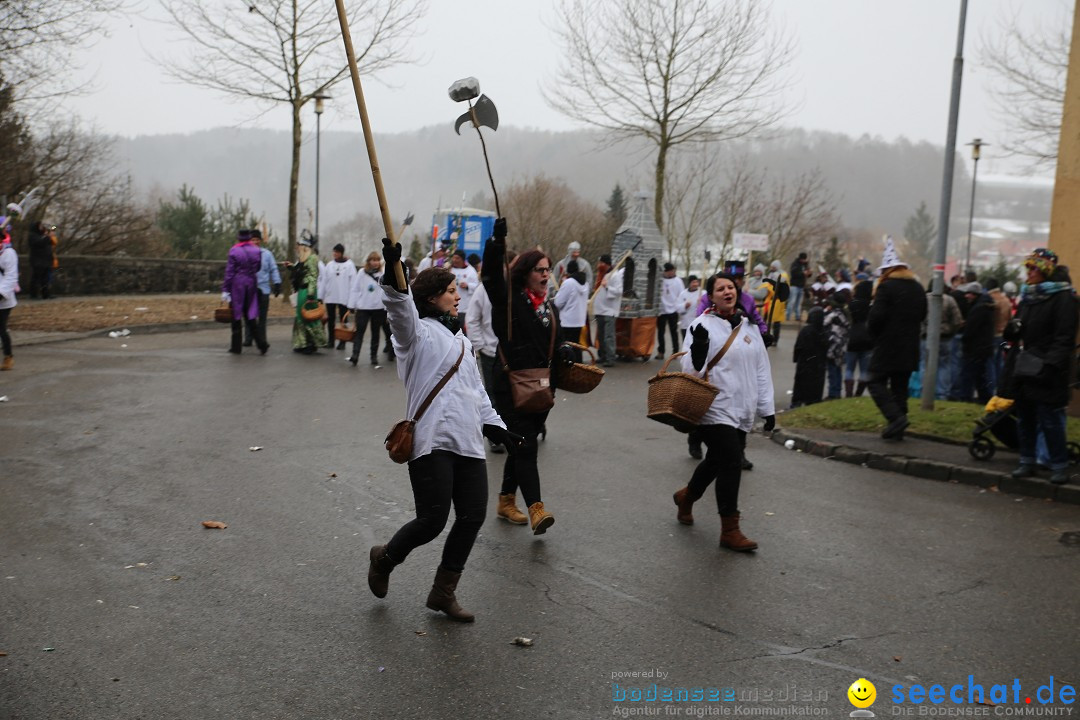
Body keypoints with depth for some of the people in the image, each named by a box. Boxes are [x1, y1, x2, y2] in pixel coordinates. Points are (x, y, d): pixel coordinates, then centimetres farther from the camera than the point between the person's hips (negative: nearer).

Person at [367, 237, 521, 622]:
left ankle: (443, 593, 20)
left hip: (468, 442, 8)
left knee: (472, 517, 3)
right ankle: (384, 559, 24)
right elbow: (401, 308, -23)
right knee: (432, 521, -8)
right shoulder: (417, 333, 0)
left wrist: (495, 425, 22)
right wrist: (394, 268, -40)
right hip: (431, 441, -8)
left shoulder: (460, 340, 24)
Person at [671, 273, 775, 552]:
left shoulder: (749, 326, 11)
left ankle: (686, 496, 43)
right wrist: (698, 347, -29)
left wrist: (767, 408, 13)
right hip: (717, 409, -6)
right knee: (730, 463, -10)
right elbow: (692, 370, -10)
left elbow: (762, 370, 15)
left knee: (717, 460, 16)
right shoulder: (703, 326, -6)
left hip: (742, 412, 6)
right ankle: (730, 531, 0)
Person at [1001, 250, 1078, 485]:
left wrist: (1051, 365, -21)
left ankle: (1060, 466, 5)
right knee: (1024, 417, 11)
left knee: (1050, 419, -5)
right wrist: (1012, 330, -1)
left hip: (1045, 370, -7)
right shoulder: (1028, 296, 16)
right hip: (1022, 368, 7)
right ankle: (1027, 462, 20)